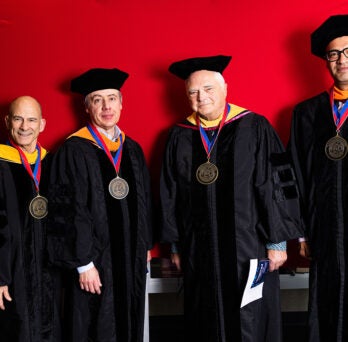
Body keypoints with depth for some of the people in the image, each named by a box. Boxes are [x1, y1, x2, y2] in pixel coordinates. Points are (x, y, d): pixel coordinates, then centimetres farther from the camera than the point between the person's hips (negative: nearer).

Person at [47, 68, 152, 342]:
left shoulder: (132, 150, 9)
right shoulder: (74, 151, -10)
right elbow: (69, 210, -13)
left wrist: (145, 246, 13)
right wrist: (82, 263, -16)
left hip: (131, 258, 6)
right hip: (94, 260, -5)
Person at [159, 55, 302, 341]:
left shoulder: (254, 128, -5)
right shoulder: (180, 137, 6)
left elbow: (276, 186, -6)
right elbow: (170, 196, 10)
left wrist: (277, 241, -8)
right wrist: (176, 245, 11)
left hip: (248, 248, -3)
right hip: (199, 251, 3)